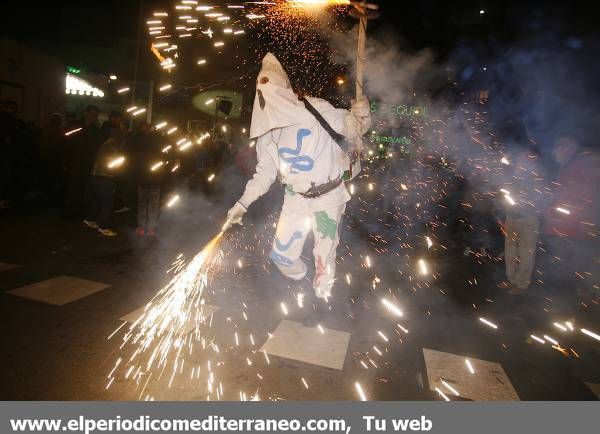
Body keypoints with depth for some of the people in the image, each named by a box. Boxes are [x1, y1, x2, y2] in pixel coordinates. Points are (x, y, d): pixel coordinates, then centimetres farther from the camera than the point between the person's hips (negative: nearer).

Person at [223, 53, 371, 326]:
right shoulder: (266, 131, 6)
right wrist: (242, 204, 4)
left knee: (324, 254, 7)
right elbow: (265, 171, 10)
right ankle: (303, 286, 42)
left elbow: (349, 127, -1)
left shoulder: (317, 109, -9)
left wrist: (360, 116, -25)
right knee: (282, 254, 10)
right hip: (295, 200, 5)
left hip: (328, 197, -4)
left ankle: (321, 300, 34)